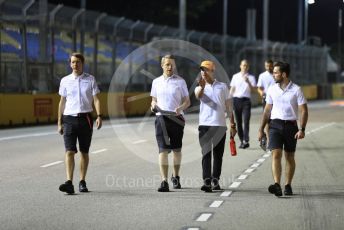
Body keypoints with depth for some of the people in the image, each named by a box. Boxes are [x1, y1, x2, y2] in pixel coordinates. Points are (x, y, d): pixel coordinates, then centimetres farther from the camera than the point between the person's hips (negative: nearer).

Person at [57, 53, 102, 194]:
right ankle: (69, 183, -19)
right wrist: (59, 122, 10)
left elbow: (96, 99, 2)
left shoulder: (90, 79, 5)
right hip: (69, 119, 0)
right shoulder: (65, 81, 8)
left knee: (84, 152, 6)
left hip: (85, 118, 0)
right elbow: (62, 102, 12)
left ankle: (82, 182, 15)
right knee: (69, 151, -12)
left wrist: (99, 116, -12)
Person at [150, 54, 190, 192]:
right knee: (163, 149, -10)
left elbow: (187, 102, 4)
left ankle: (176, 177, 30)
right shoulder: (156, 82, 10)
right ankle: (164, 181, -16)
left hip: (176, 119, 0)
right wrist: (153, 105, -5)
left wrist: (180, 108, -17)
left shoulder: (180, 81, 3)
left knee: (176, 149, 11)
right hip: (161, 118, 0)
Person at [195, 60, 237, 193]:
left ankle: (215, 181, 16)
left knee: (218, 155, 7)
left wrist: (233, 125, 8)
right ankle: (207, 182, -15)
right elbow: (198, 96, -17)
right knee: (206, 154, -8)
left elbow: (228, 107, 13)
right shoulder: (200, 87, 9)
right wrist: (202, 86, -38)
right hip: (205, 125, -1)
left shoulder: (222, 87, 12)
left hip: (220, 125, 1)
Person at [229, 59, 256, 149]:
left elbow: (253, 90, -3)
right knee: (238, 122, 4)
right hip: (236, 100, 2)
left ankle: (246, 141, -20)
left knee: (246, 121, -14)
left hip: (246, 100, -2)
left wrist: (248, 82, -19)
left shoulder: (251, 77, 7)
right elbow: (232, 89, 13)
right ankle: (242, 140, 11)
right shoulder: (235, 76, 12)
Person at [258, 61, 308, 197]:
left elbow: (304, 111, -4)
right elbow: (267, 110, 15)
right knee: (276, 154, -13)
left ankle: (288, 186, 17)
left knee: (289, 157, 7)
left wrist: (302, 129, -13)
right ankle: (277, 185, -24)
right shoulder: (272, 90, 7)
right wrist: (261, 129, 12)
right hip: (275, 125, 2)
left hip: (291, 125, -2)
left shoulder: (296, 90, -3)